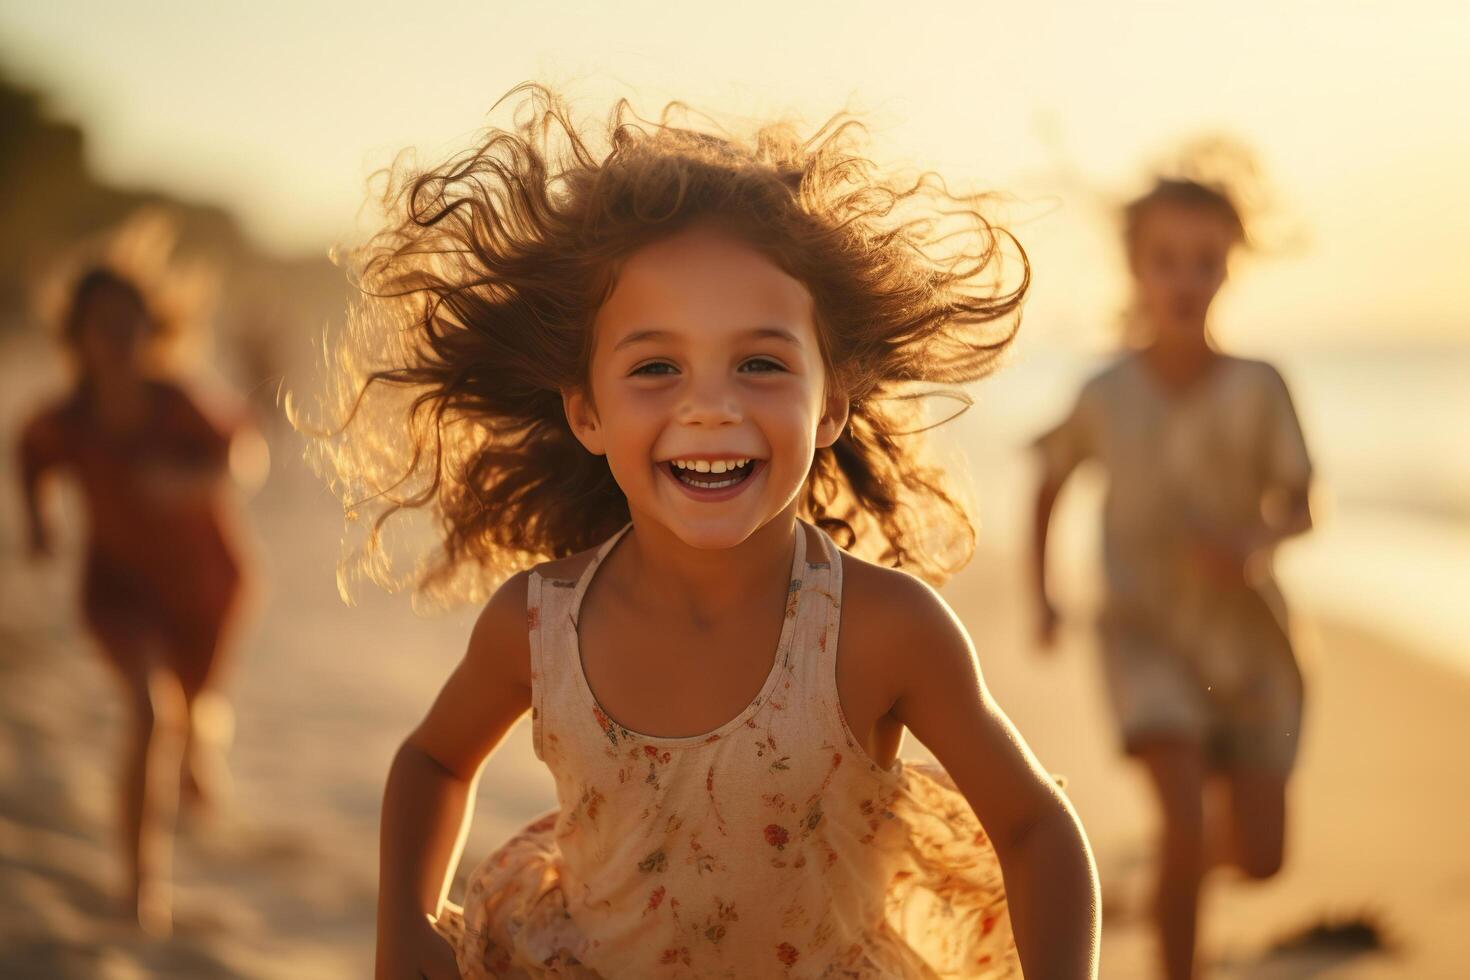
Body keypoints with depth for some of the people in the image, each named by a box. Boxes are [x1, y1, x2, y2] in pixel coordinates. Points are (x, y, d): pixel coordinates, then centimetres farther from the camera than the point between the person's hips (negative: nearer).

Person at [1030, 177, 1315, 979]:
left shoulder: (1258, 388, -10)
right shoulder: (1105, 396, -6)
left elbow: (1300, 507, -8)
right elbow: (1048, 483, 12)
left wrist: (1255, 540, -29)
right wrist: (1042, 596, 8)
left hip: (1247, 638, 1)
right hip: (1148, 635, -1)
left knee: (1260, 859, 5)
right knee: (1186, 830, -20)